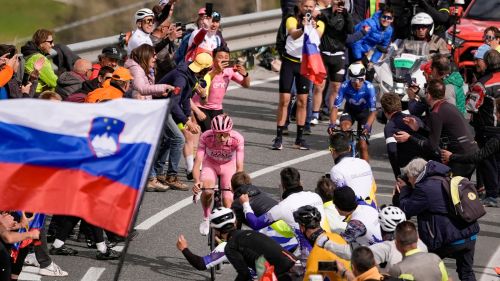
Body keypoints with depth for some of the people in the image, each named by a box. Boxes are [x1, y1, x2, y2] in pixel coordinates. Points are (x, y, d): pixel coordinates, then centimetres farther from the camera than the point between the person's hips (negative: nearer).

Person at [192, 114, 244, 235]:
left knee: (228, 200, -14)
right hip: (210, 163, 0)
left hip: (229, 165, 0)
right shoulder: (206, 137, -33)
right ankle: (206, 218, 1)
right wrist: (197, 181, -54)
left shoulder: (237, 139, -34)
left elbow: (239, 166, -35)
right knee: (207, 191, -27)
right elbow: (197, 163, -36)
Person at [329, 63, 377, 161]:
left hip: (364, 112, -1)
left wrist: (367, 126, -51)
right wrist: (332, 124, -47)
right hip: (350, 110, 1)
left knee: (363, 146, -10)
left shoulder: (369, 87, -32)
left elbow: (373, 111, -34)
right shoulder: (345, 86, -30)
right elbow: (335, 107, -30)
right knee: (344, 128, -30)